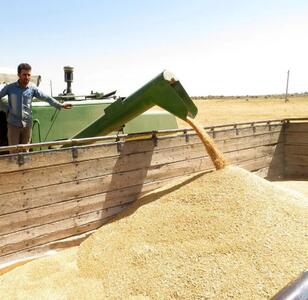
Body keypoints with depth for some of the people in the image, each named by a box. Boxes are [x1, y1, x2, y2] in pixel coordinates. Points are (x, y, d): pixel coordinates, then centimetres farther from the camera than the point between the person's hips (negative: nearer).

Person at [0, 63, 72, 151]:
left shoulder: (33, 89, -1)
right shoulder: (10, 88, -5)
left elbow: (47, 98, 4)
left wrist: (60, 105, 3)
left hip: (27, 124, 2)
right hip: (13, 124, -2)